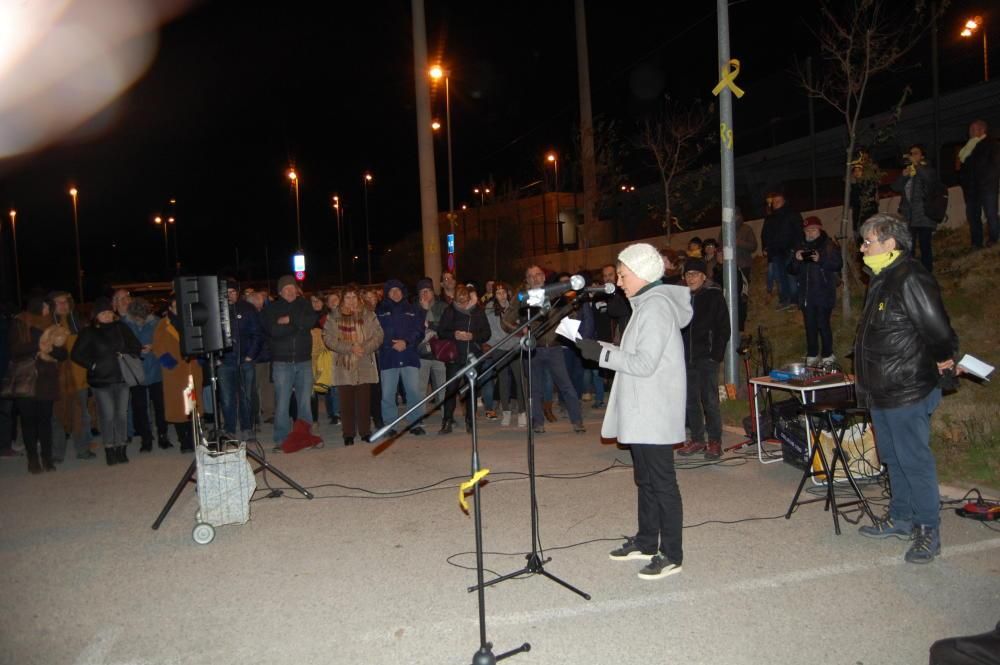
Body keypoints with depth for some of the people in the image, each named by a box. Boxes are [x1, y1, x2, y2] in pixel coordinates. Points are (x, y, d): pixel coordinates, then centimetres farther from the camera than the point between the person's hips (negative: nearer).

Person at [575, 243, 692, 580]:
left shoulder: (656, 308, -17)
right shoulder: (646, 305, 14)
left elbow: (644, 363, -22)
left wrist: (601, 353, -17)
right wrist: (601, 347, 8)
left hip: (654, 414, -10)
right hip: (641, 412, 10)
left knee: (661, 482, -2)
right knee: (645, 479, 18)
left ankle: (671, 554, 8)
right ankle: (646, 541, 31)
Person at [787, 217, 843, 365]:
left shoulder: (830, 245, 0)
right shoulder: (801, 247, 13)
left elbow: (838, 264, -11)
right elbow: (792, 271, 10)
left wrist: (820, 260, -23)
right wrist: (796, 260, -10)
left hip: (824, 294, -4)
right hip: (806, 295, 4)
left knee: (823, 325, -3)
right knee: (810, 326, 9)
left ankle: (827, 355, 9)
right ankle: (812, 355, 19)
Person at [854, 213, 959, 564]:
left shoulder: (911, 279, -19)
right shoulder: (882, 280, 13)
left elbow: (938, 329, -20)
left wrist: (943, 360, -3)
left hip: (907, 391, -10)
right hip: (883, 391, 10)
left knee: (914, 461, -1)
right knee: (894, 459, 19)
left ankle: (928, 530, 12)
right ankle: (900, 518, 32)